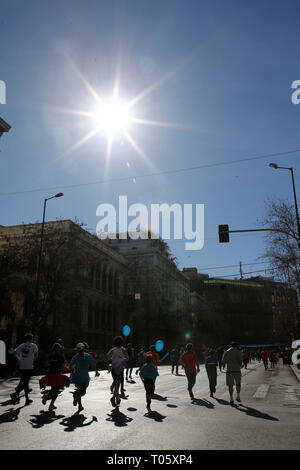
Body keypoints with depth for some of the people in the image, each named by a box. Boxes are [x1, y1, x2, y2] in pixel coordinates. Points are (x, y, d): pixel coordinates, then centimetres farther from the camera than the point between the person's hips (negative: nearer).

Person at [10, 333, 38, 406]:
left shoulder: (21, 345, 8)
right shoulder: (33, 345, -2)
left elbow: (14, 354, 2)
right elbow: (36, 354, -15)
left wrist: (19, 359, 16)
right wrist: (33, 360, 3)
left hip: (21, 367, 5)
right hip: (29, 367, -5)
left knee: (25, 382, 15)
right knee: (25, 383, 1)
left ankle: (27, 399, 17)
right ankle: (15, 393, -18)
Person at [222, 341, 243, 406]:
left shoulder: (226, 352, 4)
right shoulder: (239, 352, -2)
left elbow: (223, 362, 3)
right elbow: (240, 361, -13)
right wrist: (241, 365, 9)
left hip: (229, 371, 1)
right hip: (237, 371, -1)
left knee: (230, 385, 5)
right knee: (238, 384, 20)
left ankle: (231, 399, -3)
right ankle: (238, 397, 26)